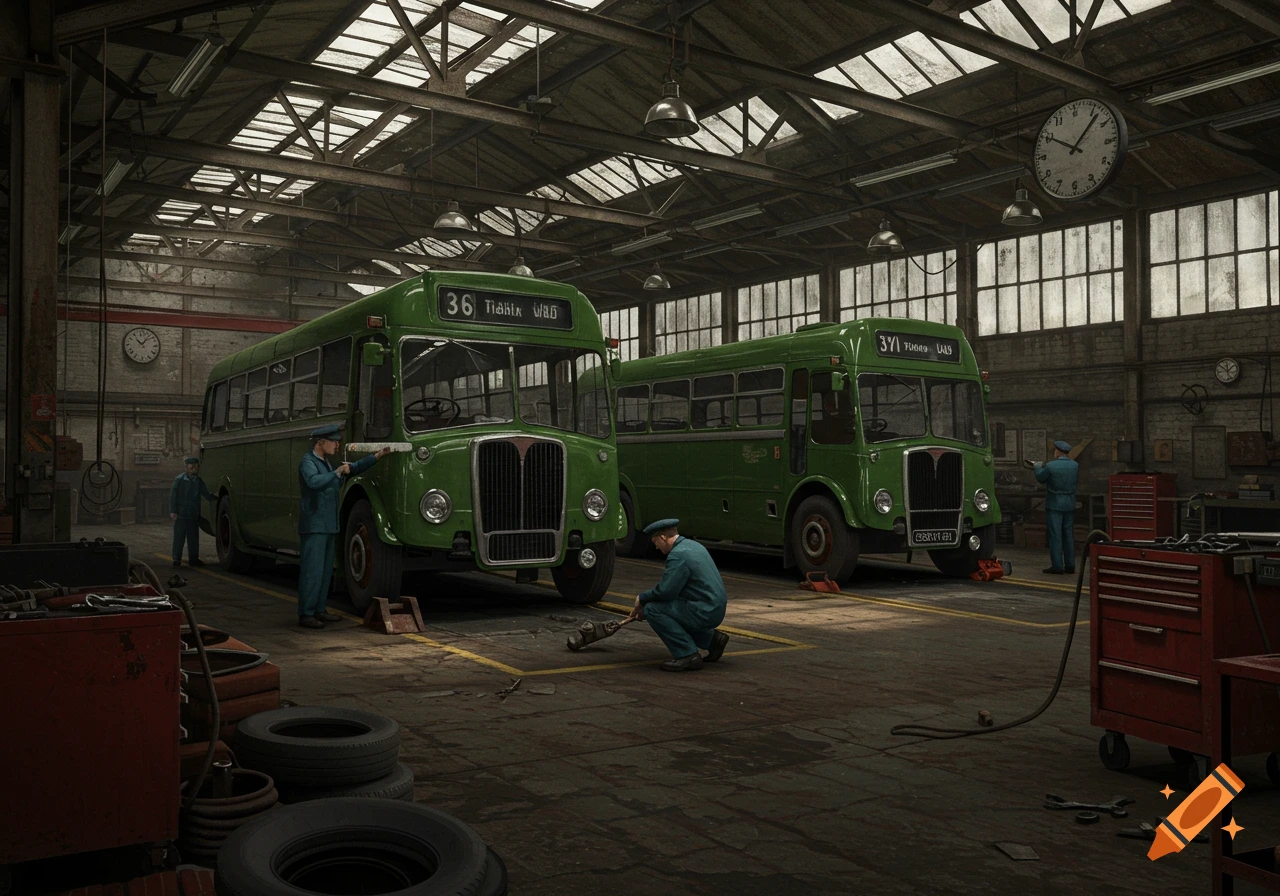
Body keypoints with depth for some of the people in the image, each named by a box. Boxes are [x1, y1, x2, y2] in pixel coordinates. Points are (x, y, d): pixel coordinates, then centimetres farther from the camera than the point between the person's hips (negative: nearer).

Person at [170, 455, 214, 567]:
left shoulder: (199, 481, 8)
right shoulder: (179, 479, -4)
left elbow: (207, 495, 12)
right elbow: (173, 496, -5)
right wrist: (173, 511, -11)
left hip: (193, 515, 4)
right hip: (181, 514, -4)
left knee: (193, 537, 8)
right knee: (179, 537, 0)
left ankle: (193, 559, 16)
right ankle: (177, 559, 7)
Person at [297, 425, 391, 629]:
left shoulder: (327, 463, 18)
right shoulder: (308, 462, -11)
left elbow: (353, 468, 25)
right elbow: (313, 481, -31)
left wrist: (377, 456, 18)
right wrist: (337, 473, -25)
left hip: (328, 526, 10)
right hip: (313, 525, -10)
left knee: (326, 570, 13)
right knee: (312, 570, -9)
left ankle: (319, 610, 21)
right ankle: (305, 614, -6)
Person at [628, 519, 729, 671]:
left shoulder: (678, 555, -18)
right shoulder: (691, 545, 14)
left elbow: (665, 591, -22)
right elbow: (670, 584, 22)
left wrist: (642, 599, -2)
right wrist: (644, 604, 20)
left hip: (704, 612, -10)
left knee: (653, 610, -13)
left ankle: (688, 655, -11)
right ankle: (711, 639, 21)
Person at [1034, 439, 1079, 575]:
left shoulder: (1050, 466, -16)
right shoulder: (1075, 465, -2)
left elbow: (1040, 478, -1)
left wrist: (1038, 467, 21)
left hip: (1054, 505, -5)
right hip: (1070, 505, 5)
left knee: (1055, 535, -1)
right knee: (1068, 535, 12)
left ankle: (1057, 566, -1)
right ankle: (1070, 565, 15)